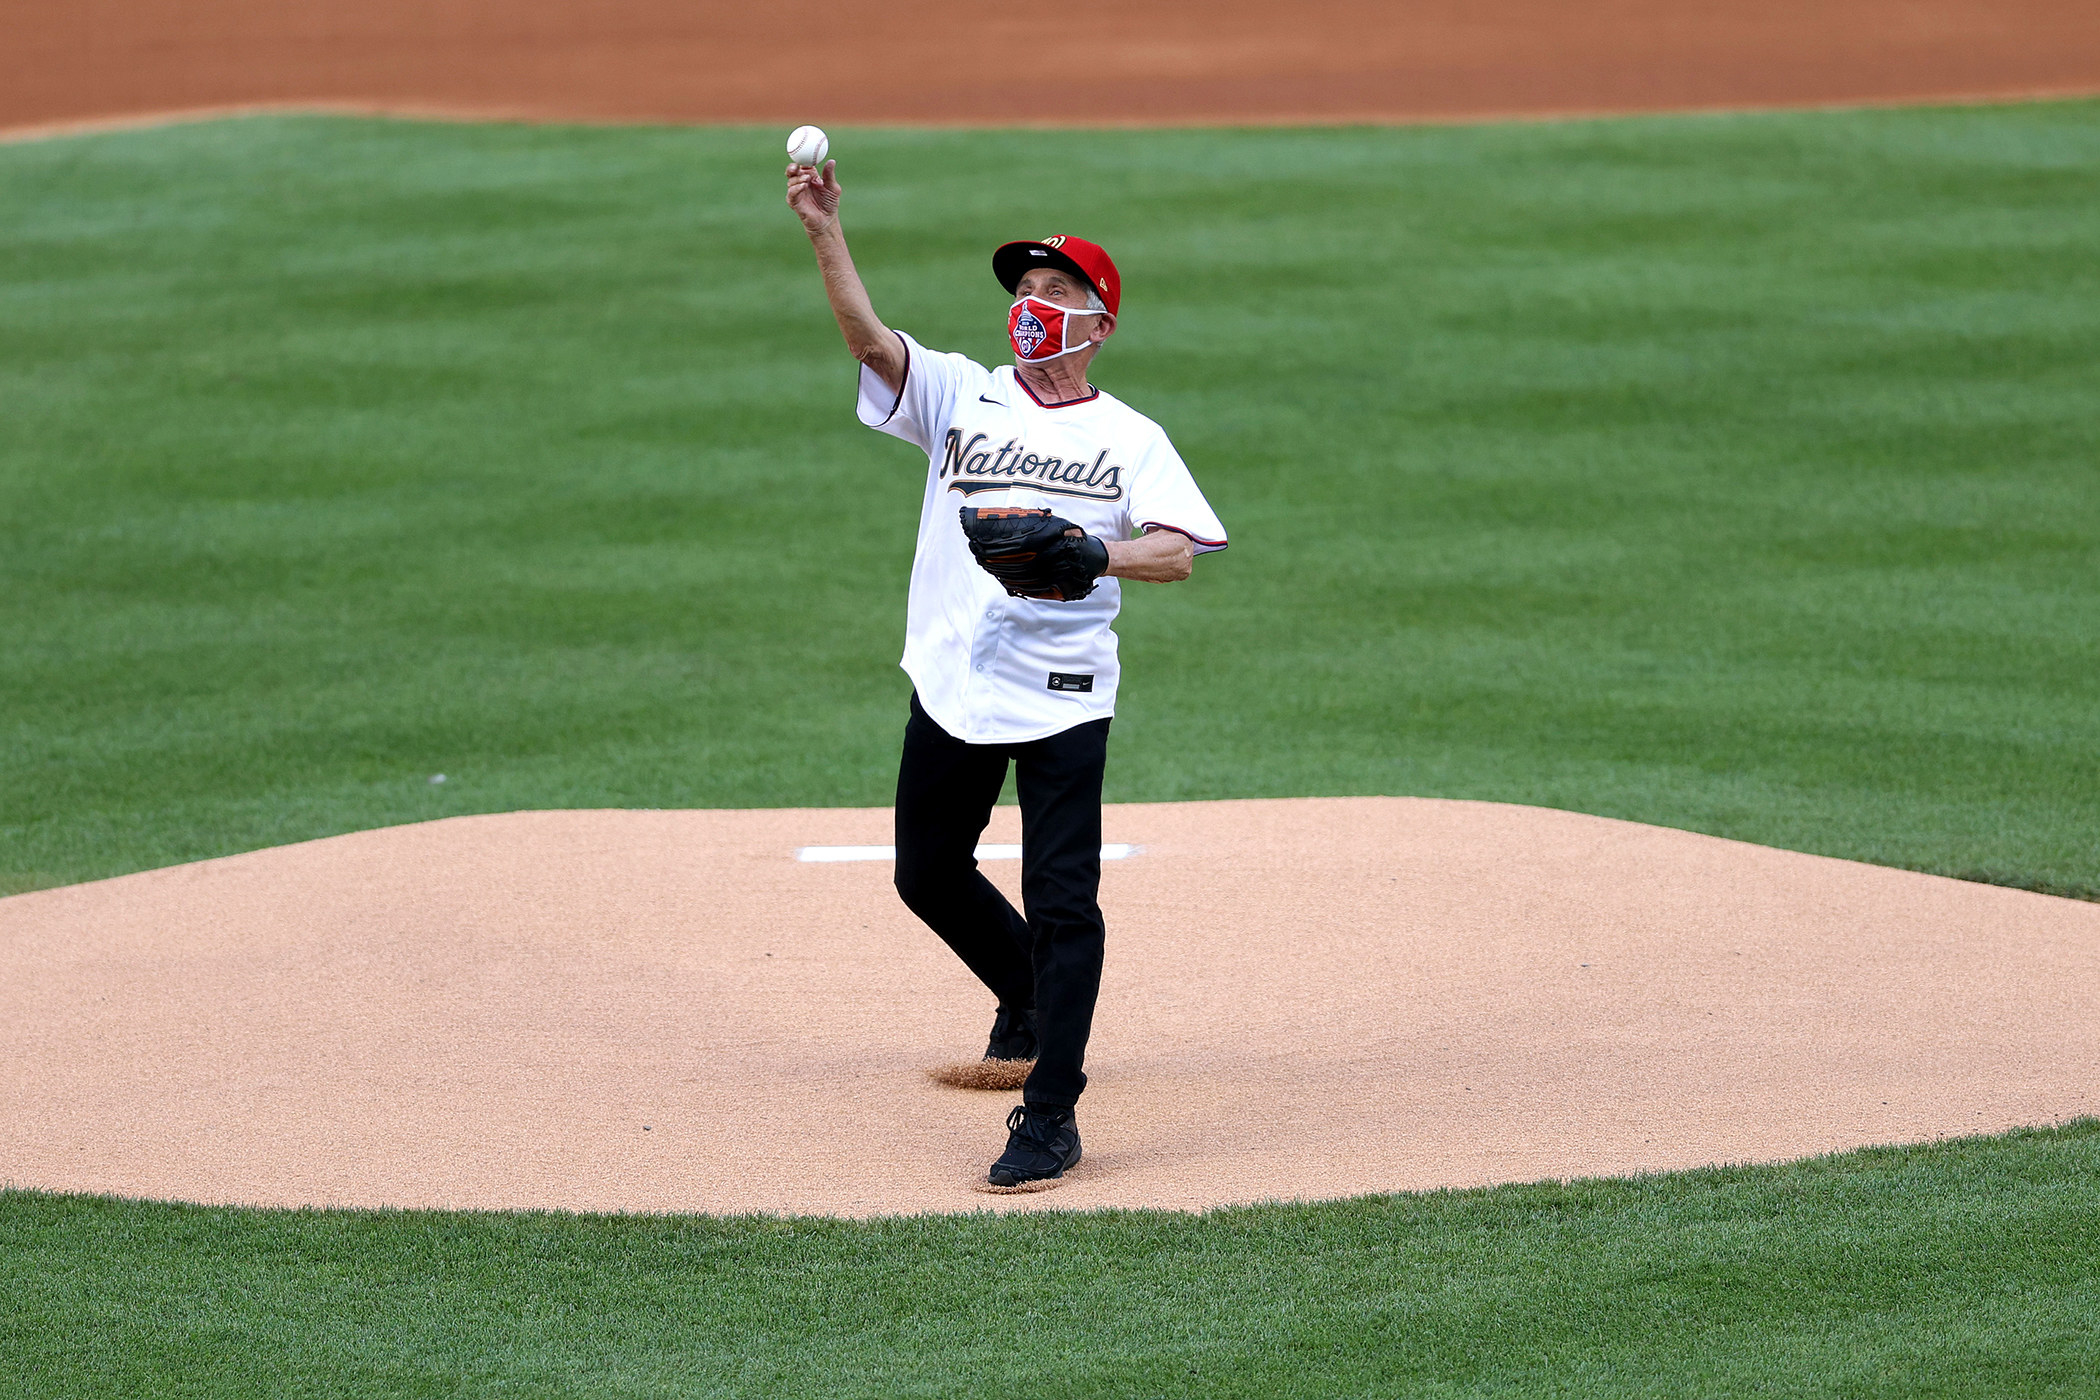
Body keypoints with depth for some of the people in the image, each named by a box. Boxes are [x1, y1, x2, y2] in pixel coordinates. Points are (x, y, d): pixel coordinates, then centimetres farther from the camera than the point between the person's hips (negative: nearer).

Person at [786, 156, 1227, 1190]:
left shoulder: (1131, 438, 5)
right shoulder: (959, 396, 8)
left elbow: (1179, 552, -8)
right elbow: (868, 336, -9)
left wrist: (1097, 554, -28)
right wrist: (824, 232, -23)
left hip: (1064, 698, -3)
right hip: (951, 687, 3)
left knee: (1061, 902, -9)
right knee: (928, 874, 15)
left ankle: (1050, 1118, -5)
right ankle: (1028, 998, 42)